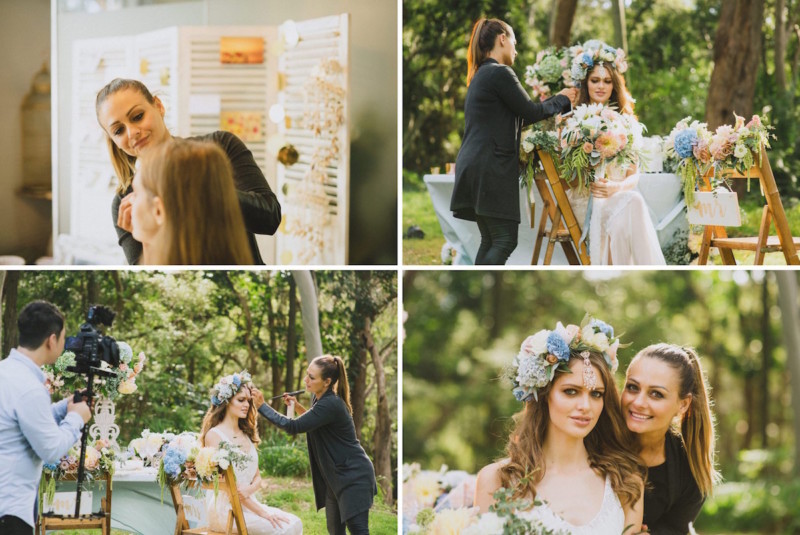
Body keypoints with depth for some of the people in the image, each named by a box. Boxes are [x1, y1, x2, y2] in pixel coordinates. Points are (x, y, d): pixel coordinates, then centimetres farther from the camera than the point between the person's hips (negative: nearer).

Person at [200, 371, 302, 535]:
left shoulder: (246, 435, 16)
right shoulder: (214, 435, -8)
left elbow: (257, 478, 14)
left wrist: (249, 490, -12)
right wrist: (262, 513, -18)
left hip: (248, 503, 7)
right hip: (224, 509, -7)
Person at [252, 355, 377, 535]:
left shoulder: (331, 405, -24)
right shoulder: (320, 398, 6)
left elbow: (294, 427, -25)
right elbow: (315, 423, 24)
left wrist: (261, 406, -20)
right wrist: (298, 407, 7)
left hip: (354, 475, -10)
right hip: (335, 476, 10)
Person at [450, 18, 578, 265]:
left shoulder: (480, 75, 21)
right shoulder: (499, 73, -9)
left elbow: (517, 117, 22)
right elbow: (530, 112, -5)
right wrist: (562, 99, 11)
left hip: (474, 168, 10)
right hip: (491, 169, -10)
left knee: (490, 241, 10)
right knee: (505, 241, -10)